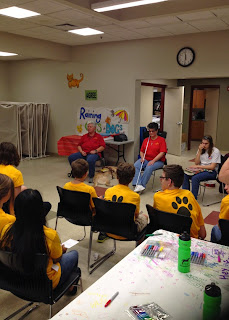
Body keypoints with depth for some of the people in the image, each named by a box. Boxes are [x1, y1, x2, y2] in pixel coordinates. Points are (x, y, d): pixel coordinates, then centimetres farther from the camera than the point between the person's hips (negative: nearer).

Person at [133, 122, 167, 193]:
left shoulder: (161, 140, 0)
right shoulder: (146, 140, 16)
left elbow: (162, 153, -10)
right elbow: (141, 151, 18)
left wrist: (153, 161, -19)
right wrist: (142, 158, -5)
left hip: (157, 161, -4)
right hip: (146, 159, 5)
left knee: (149, 168, -36)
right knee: (135, 165, -26)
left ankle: (142, 185, -27)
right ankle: (138, 185, -35)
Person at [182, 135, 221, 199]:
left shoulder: (215, 151, -9)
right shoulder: (201, 150, 8)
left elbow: (212, 167, -15)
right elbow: (196, 163, 2)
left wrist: (198, 166, -21)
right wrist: (199, 151, -8)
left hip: (211, 172, -6)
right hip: (201, 170, 6)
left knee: (195, 178, -33)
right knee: (185, 175, -20)